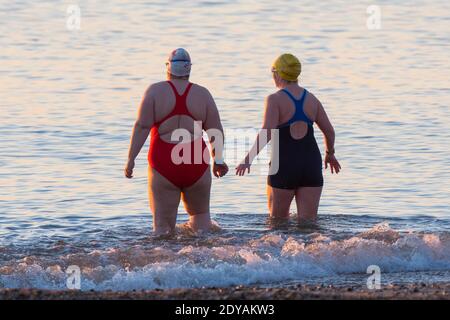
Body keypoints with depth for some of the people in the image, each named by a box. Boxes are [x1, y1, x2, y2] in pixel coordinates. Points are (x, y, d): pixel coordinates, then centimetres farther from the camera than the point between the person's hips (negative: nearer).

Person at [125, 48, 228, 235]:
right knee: (200, 216, 22)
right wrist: (218, 160, 17)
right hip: (196, 164, 2)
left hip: (163, 165, -1)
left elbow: (142, 127, -9)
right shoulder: (202, 94, 4)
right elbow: (216, 131, 5)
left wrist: (131, 159, -7)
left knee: (163, 225, 0)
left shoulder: (155, 91, -1)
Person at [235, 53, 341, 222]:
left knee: (278, 220, 13)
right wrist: (330, 154, 29)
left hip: (284, 165, -4)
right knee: (308, 222, 3)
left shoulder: (275, 100, -9)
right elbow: (329, 130, 11)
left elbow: (267, 133, -19)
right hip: (311, 164, 4)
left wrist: (249, 159, -13)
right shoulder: (311, 99, 7)